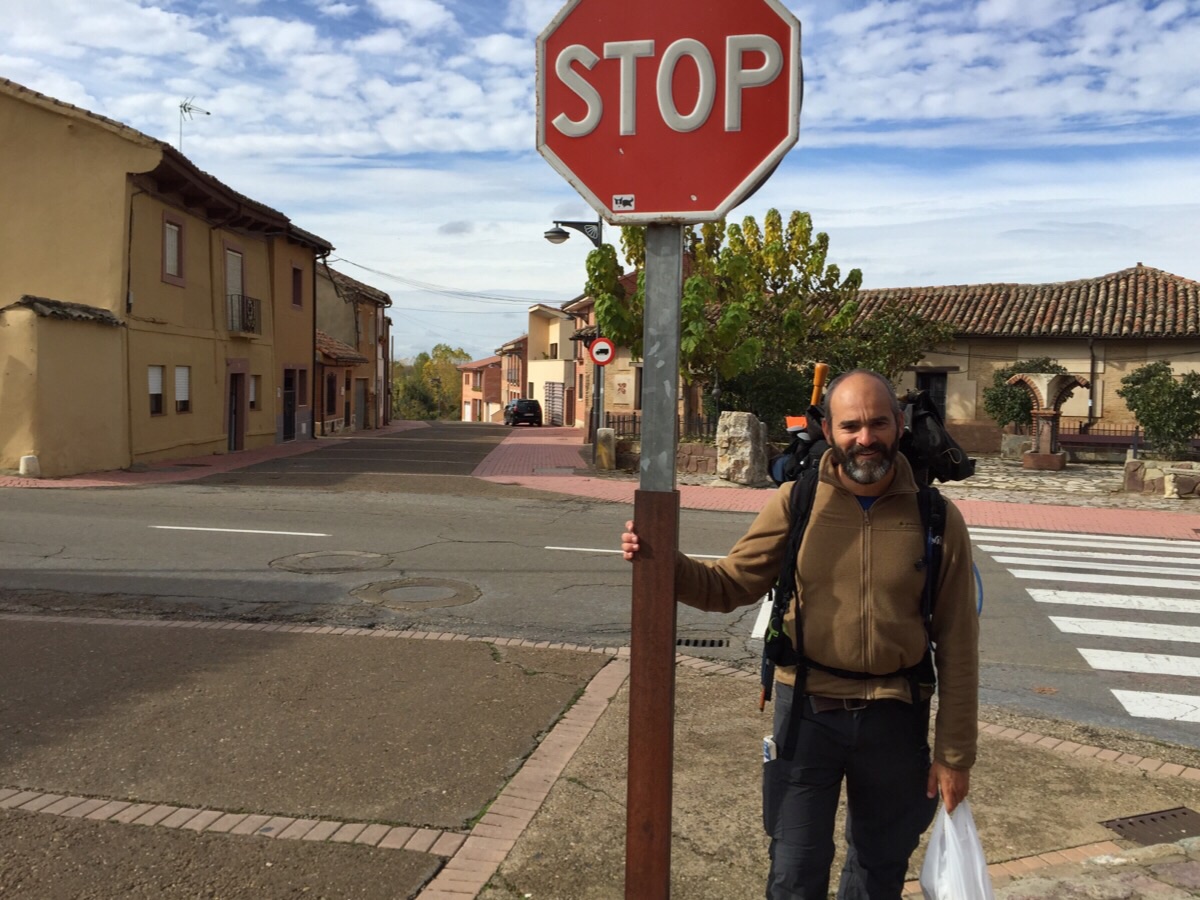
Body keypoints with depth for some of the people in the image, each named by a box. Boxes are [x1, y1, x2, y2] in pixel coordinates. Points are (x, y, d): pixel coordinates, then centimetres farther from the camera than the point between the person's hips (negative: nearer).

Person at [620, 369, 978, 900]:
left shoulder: (937, 518, -8)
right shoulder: (796, 503, -8)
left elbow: (956, 646, -3)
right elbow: (729, 586, -4)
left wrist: (955, 753, -1)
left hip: (895, 716, 1)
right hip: (808, 708, -1)